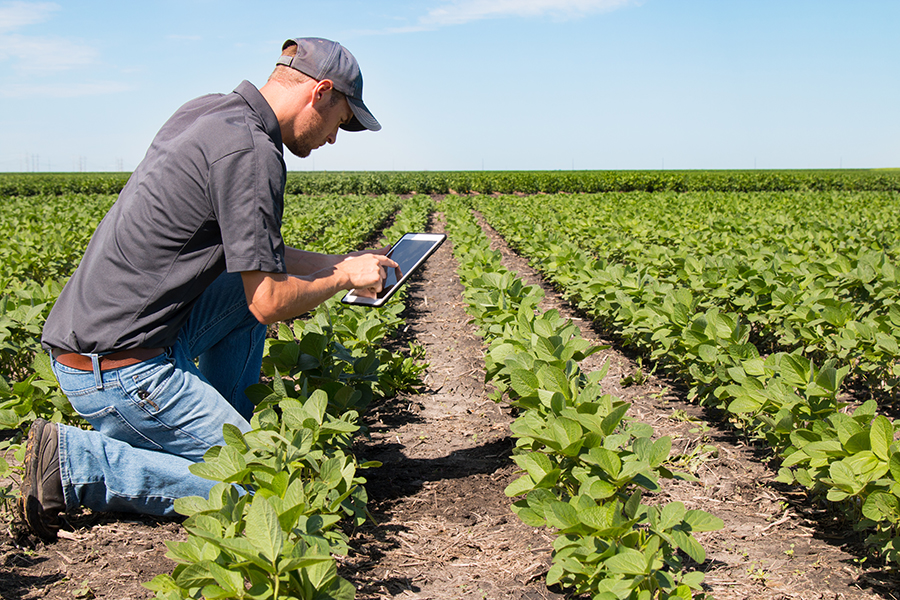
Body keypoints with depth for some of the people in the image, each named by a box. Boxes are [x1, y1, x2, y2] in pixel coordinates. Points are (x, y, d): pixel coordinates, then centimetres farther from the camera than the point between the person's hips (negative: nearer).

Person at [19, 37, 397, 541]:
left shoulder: (207, 112, 11)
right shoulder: (251, 153, -19)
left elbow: (248, 249, 22)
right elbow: (270, 304, -17)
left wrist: (339, 262, 22)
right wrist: (345, 278, 1)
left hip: (84, 336, 10)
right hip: (121, 366, -10)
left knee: (248, 285, 20)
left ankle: (224, 434, 21)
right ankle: (76, 462, -6)